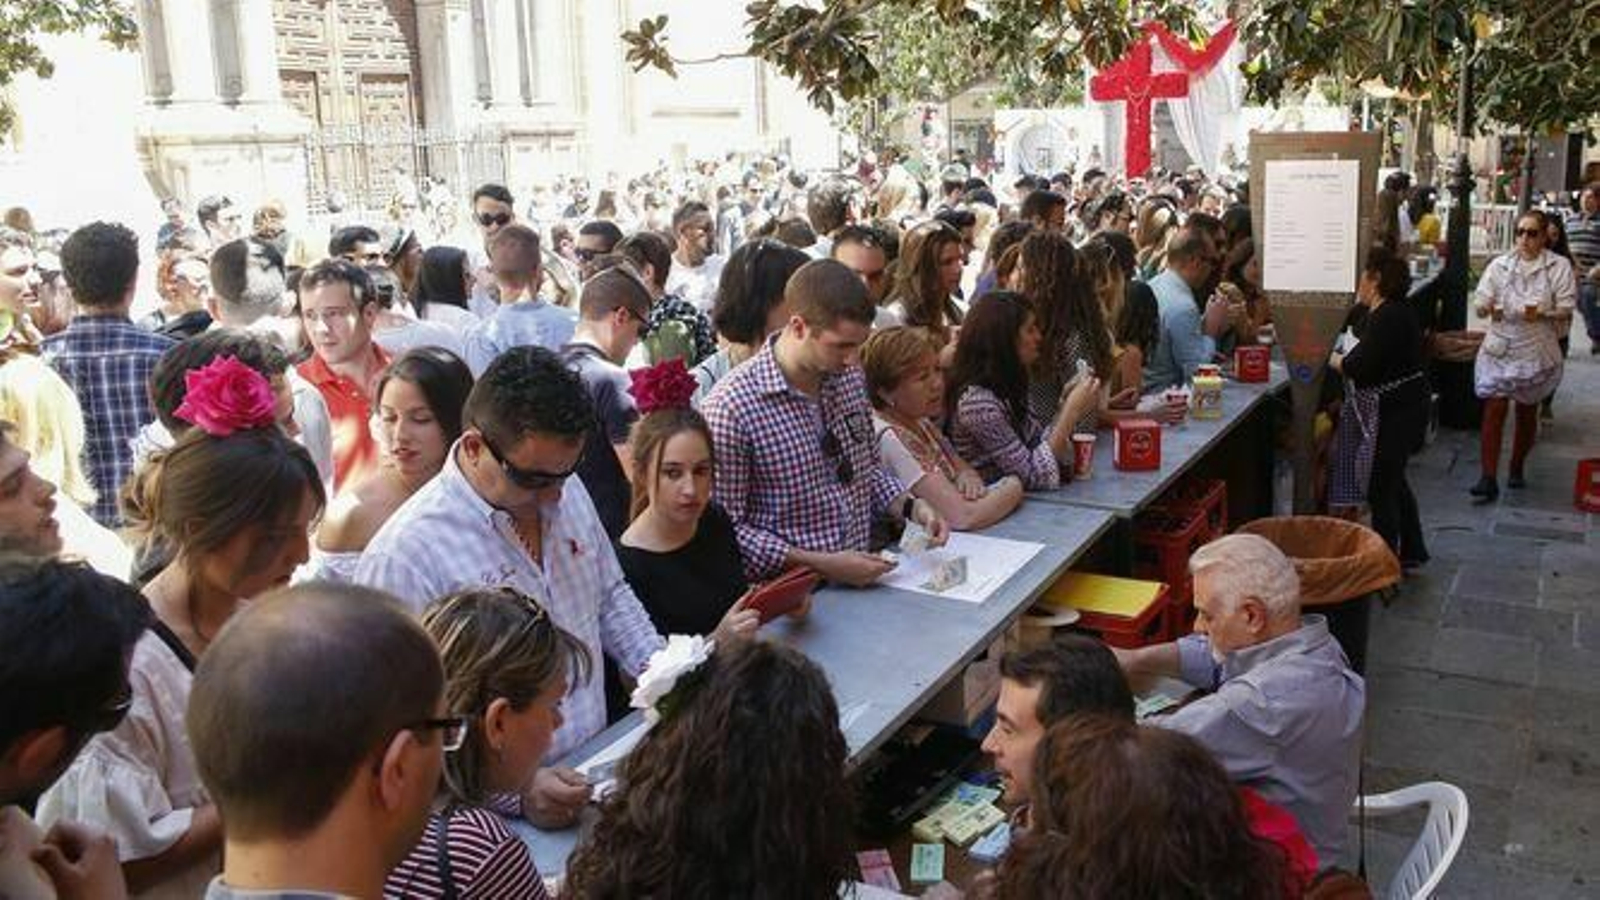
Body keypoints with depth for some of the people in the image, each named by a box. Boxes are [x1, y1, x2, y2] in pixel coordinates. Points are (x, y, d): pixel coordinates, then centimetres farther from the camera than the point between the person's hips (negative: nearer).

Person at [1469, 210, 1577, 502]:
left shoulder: (1559, 266, -1)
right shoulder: (1499, 264, 2)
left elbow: (1566, 308, -4)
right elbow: (1480, 301, -1)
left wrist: (1542, 313, -24)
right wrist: (1486, 306, -25)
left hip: (1536, 350, 0)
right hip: (1499, 347, 0)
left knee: (1527, 412, 13)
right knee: (1494, 411, -7)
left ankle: (1516, 469, 32)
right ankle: (1489, 480, -7)